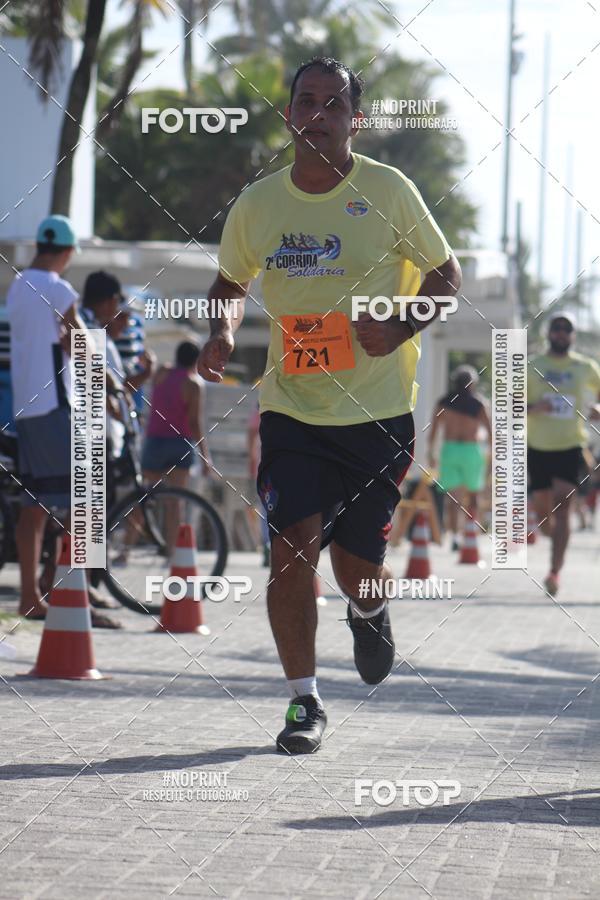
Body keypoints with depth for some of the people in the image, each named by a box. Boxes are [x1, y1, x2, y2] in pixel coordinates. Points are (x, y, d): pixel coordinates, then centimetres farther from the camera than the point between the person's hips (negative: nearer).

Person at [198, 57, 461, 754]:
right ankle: (303, 700, -2)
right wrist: (223, 329, -3)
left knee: (357, 565, 5)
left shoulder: (388, 191, -5)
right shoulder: (255, 205, 1)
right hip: (291, 407, 1)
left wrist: (398, 329, -13)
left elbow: (445, 274, 5)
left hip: (378, 412, -1)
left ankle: (368, 613, 42)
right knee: (292, 547, -14)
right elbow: (230, 282, 18)